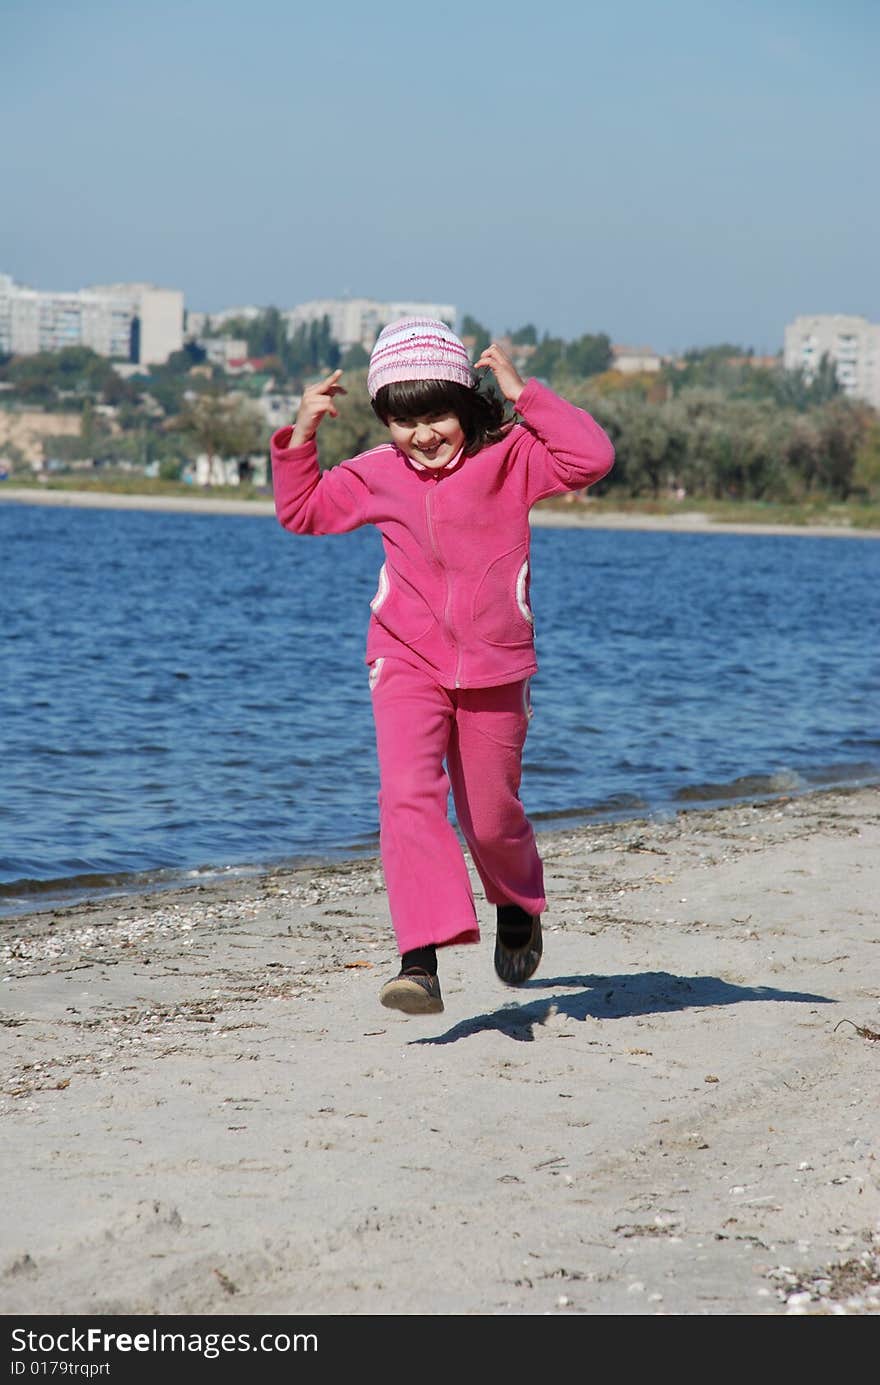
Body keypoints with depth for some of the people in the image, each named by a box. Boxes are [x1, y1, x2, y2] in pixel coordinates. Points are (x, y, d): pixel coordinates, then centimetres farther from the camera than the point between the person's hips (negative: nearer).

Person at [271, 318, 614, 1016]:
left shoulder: (509, 455, -5)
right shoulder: (376, 474, 5)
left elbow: (591, 458, -20)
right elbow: (302, 512, 18)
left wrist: (522, 393, -19)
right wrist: (302, 434, 4)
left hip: (495, 668, -1)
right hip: (407, 663, 1)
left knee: (491, 817, 10)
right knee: (408, 795, -21)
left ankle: (519, 910, 45)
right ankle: (421, 960, -29)